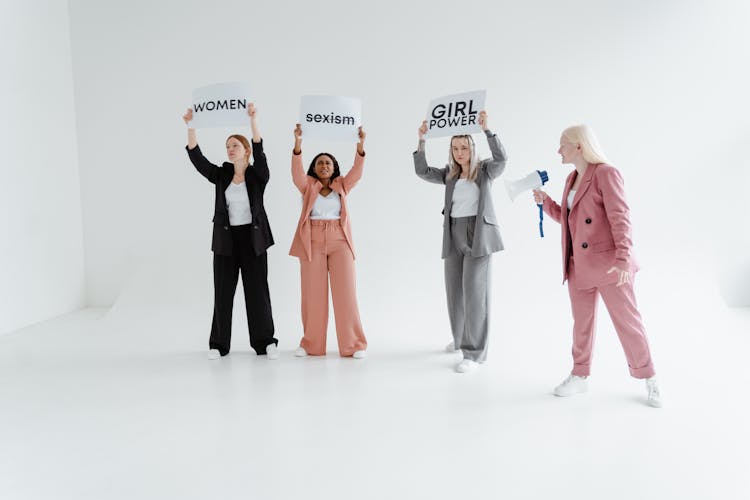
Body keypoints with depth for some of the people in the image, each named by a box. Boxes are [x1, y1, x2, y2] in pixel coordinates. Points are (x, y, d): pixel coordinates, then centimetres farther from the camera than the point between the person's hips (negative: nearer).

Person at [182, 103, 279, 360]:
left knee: (257, 290, 1)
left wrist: (253, 120, -32)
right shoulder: (221, 175, 6)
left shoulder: (258, 175, -3)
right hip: (226, 238, 3)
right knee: (223, 291, 5)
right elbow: (197, 158, -6)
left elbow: (260, 152, -21)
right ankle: (219, 343, 15)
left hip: (252, 237, -3)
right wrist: (190, 126, -17)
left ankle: (265, 341, 11)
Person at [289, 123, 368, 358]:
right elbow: (297, 171, -10)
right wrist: (298, 142, -24)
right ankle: (311, 343, 15)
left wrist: (361, 145, -20)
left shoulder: (342, 185, 11)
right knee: (313, 294, 3)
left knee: (345, 292, -3)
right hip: (312, 242, 0)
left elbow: (357, 171, -5)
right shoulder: (307, 185, 8)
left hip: (339, 242, 0)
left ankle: (355, 344, 4)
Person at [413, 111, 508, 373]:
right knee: (454, 290, 12)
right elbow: (422, 171, 1)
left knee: (474, 290, -10)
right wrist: (422, 140, -8)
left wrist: (486, 129, -25)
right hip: (454, 236, 5)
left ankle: (474, 352, -6)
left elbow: (501, 158, -19)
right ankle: (461, 337, 33)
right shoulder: (449, 174, 12)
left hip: (478, 235, -5)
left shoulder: (485, 170, 1)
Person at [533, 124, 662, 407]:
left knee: (627, 320, 2)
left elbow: (620, 217, -18)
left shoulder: (606, 173, -11)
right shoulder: (572, 178, 12)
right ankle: (579, 376, 26)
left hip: (608, 262, -7)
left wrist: (623, 259, -25)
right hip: (579, 263, 7)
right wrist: (545, 201, 8)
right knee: (582, 321, 14)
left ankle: (649, 379, 19)